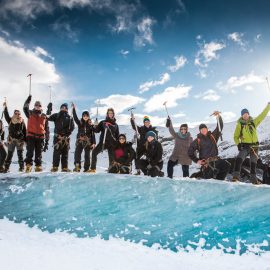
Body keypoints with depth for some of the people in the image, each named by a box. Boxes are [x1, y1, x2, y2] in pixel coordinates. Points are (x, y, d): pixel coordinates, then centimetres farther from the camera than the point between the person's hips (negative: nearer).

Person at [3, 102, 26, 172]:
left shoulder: (22, 122, 1)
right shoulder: (10, 121, 5)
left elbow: (25, 132, 2)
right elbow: (6, 115, -6)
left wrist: (25, 140, -1)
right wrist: (5, 107, -13)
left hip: (20, 141, -1)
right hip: (11, 140, 1)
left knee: (20, 154, 4)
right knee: (9, 154, 5)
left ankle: (21, 167, 10)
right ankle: (6, 167, 10)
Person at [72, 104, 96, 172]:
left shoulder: (91, 125, 5)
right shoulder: (80, 123, 7)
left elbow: (93, 134, 3)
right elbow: (75, 118, -9)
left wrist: (94, 143, -5)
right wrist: (73, 109, -19)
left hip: (88, 142, 0)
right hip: (80, 141, 0)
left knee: (87, 155, 4)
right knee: (77, 153, -15)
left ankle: (86, 168, 10)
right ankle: (77, 167, -19)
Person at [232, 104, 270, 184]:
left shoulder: (254, 122, 3)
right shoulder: (239, 124, -2)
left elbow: (263, 115, 9)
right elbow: (236, 136, 2)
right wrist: (238, 144, -12)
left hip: (254, 146, 3)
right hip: (245, 146, -3)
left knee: (253, 163, 11)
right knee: (239, 159, -25)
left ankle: (253, 179, 22)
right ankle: (236, 176, -24)